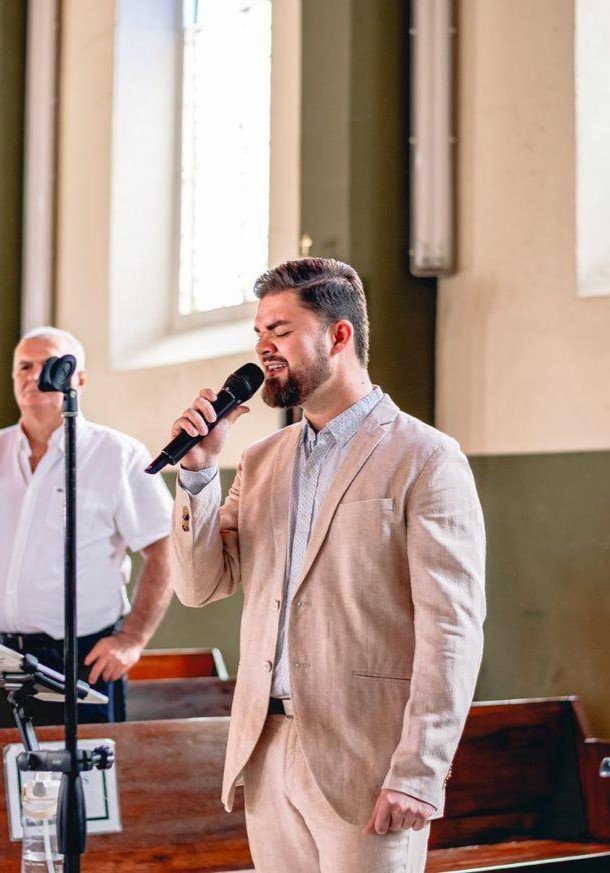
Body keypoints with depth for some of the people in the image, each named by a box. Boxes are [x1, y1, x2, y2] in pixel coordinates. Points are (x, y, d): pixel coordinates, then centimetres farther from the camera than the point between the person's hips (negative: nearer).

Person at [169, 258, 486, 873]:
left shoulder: (425, 460, -8)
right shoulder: (261, 462, 13)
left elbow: (452, 630, -13)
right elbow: (200, 586, 10)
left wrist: (418, 774, -18)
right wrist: (198, 469, -3)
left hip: (365, 762, -6)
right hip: (266, 753, 6)